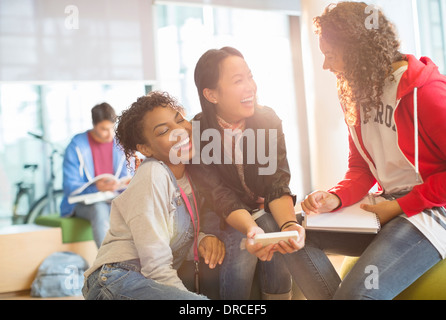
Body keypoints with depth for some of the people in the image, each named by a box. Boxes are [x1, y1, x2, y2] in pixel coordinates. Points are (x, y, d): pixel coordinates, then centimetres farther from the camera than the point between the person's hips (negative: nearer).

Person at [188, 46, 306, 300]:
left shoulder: (268, 120, -12)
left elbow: (277, 184, -17)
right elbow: (222, 197, -22)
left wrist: (289, 224, -38)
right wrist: (251, 229, -43)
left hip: (268, 211, 2)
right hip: (229, 221, -2)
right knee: (242, 251, -30)